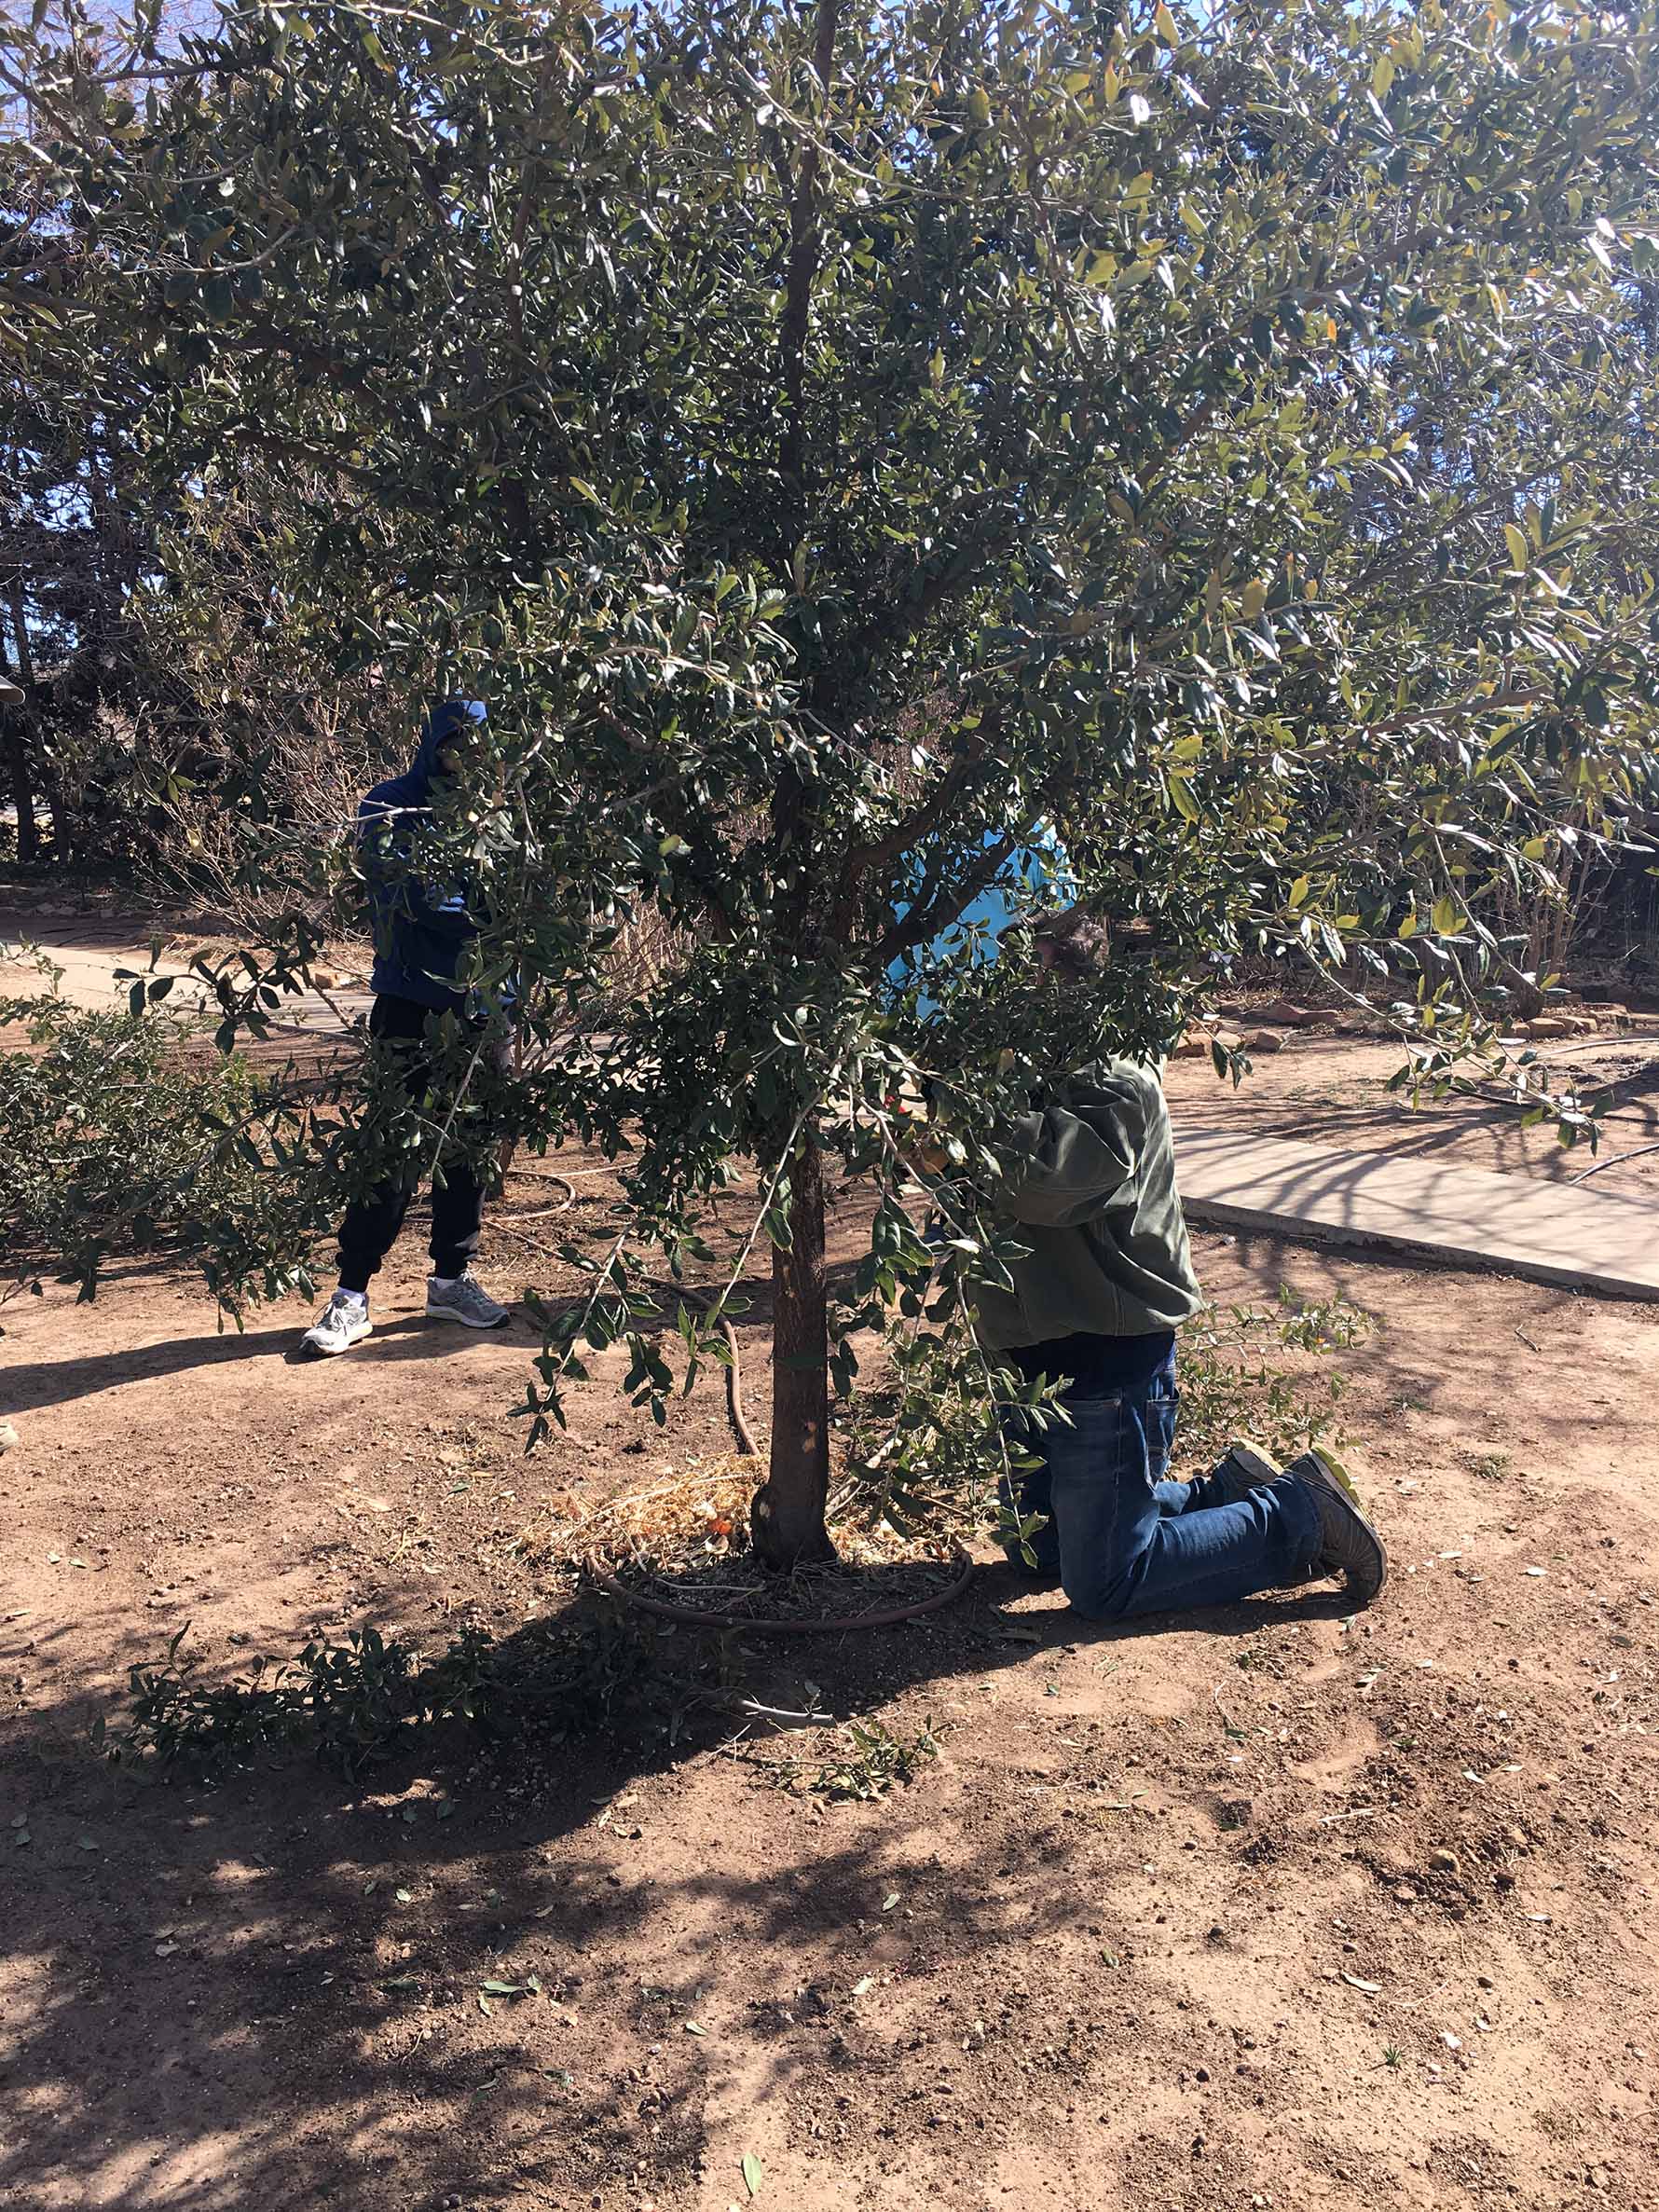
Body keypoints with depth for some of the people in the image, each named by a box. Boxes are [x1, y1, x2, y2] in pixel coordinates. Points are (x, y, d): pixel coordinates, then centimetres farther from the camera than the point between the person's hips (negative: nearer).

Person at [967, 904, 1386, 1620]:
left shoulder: (1118, 1087, -21)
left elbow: (1034, 1178, -37)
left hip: (1107, 1367, -9)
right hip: (1037, 1360, 9)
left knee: (1102, 1584, 2)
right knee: (1034, 1551, 21)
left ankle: (1299, 1513, 15)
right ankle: (1228, 1493, 29)